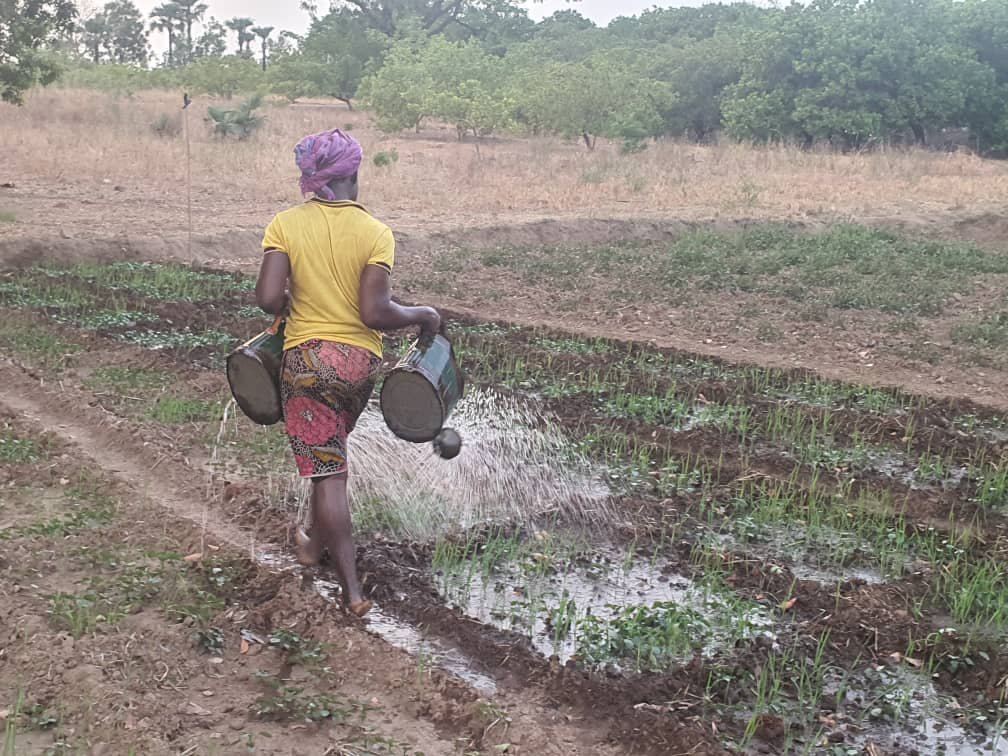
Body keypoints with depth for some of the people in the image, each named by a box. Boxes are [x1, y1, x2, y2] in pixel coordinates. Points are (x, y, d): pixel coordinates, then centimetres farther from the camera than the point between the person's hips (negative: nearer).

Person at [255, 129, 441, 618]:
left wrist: (292, 306, 8)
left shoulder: (286, 224, -7)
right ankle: (316, 541, 45)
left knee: (327, 469, 3)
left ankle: (352, 590, 5)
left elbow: (268, 298, -15)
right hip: (361, 360, 2)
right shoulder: (376, 233, -9)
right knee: (331, 453, 26)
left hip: (308, 358, -2)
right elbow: (375, 312, -16)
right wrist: (423, 316, 1)